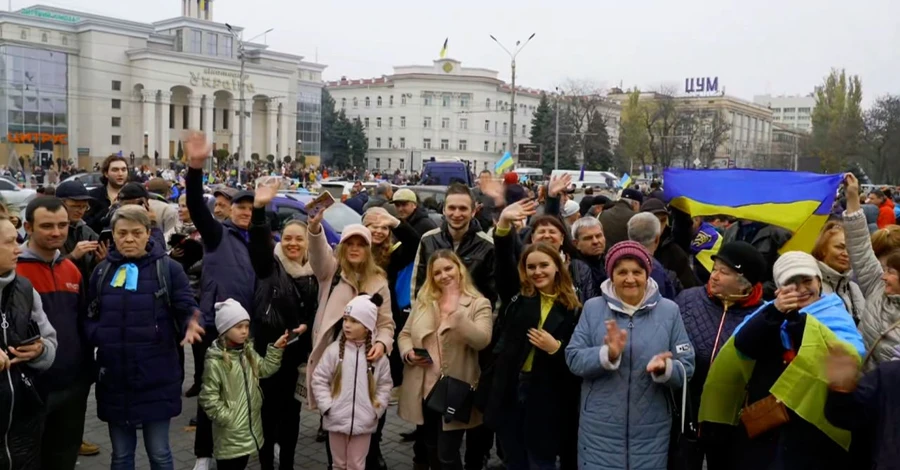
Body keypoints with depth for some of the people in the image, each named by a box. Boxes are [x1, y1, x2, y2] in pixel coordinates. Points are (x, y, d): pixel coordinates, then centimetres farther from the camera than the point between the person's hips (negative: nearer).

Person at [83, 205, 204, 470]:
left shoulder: (168, 269, -3)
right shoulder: (102, 272, 7)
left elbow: (187, 310, -6)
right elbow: (88, 318, 9)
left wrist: (191, 324, -29)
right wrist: (96, 334, -13)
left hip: (156, 379, -3)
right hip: (114, 380, 3)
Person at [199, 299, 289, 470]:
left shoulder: (248, 352, 3)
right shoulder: (215, 362, -20)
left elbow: (265, 369, 4)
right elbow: (209, 399, -19)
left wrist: (276, 349, -6)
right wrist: (227, 419, -18)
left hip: (249, 427, 7)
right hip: (230, 432, -7)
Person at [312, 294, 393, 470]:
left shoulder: (377, 354, -4)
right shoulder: (334, 350, -6)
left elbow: (385, 384, 5)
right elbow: (319, 379, -3)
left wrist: (377, 409, -3)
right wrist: (327, 406, -9)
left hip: (364, 421, 0)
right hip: (336, 419, 0)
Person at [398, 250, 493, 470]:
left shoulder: (479, 303, -6)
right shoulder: (423, 301, 10)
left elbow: (482, 340, -21)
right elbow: (405, 334, 14)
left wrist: (455, 312, -31)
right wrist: (408, 353, -7)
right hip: (424, 389, 5)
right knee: (432, 452, 19)